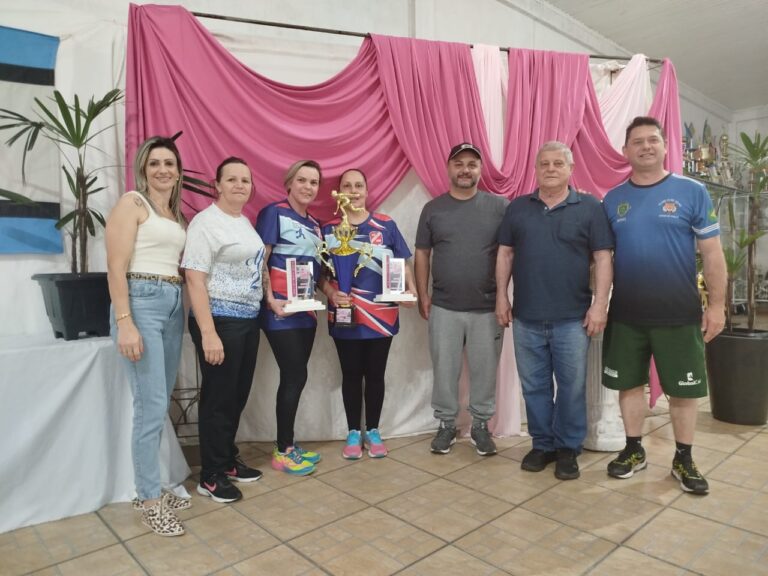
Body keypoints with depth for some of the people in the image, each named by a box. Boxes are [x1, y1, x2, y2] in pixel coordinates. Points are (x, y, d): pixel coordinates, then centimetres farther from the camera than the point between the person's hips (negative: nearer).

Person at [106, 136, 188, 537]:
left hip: (173, 305, 8)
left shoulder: (177, 214, 18)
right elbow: (116, 268, -12)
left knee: (161, 404, 12)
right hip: (141, 303, -7)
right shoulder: (131, 203, -3)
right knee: (151, 406, -5)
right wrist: (124, 323, -19)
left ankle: (150, 488, 25)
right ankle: (149, 501, 8)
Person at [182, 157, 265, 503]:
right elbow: (194, 279, -18)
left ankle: (228, 460, 33)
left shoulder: (246, 222, 13)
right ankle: (210, 477, 18)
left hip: (248, 320, 8)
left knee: (238, 395, 16)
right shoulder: (206, 222, -12)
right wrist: (208, 333, -23)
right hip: (220, 320, -8)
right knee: (218, 397, 2)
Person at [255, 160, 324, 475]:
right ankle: (283, 452, 10)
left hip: (306, 310, 7)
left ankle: (288, 445, 23)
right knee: (295, 377, -5)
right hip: (281, 311, -7)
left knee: (294, 377, 11)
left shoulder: (315, 224, 16)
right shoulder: (274, 212, -5)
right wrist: (271, 300, -21)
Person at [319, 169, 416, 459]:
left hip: (381, 315, 0)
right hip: (345, 316, 0)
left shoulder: (386, 225, 2)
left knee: (375, 374, 11)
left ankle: (373, 431, 27)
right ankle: (353, 432, 26)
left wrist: (411, 289, -13)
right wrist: (331, 293, -16)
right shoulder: (329, 229, 3)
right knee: (351, 375, 10)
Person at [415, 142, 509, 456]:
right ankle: (446, 424, 27)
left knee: (485, 371, 10)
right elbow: (422, 254, 7)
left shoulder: (499, 206, -1)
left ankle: (481, 425, 28)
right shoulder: (433, 209, 4)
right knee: (445, 370, 10)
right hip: (444, 308, 1)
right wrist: (422, 295, 2)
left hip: (487, 308, -1)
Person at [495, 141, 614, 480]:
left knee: (572, 386, 7)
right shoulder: (518, 208, 9)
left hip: (573, 318, -2)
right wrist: (501, 296, 3)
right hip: (526, 318, 2)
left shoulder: (590, 208, 1)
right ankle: (542, 444, 27)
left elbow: (603, 258, -2)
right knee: (534, 386, 11)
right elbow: (505, 253, 10)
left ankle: (568, 448, 24)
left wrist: (599, 304, -9)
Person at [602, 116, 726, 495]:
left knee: (683, 390, 9)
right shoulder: (613, 200, 4)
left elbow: (712, 253, -2)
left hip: (679, 315, -2)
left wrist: (716, 305, -6)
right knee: (629, 384, 11)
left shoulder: (692, 192, -2)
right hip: (625, 315, 2)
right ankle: (633, 450, 29)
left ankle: (683, 459, 28)